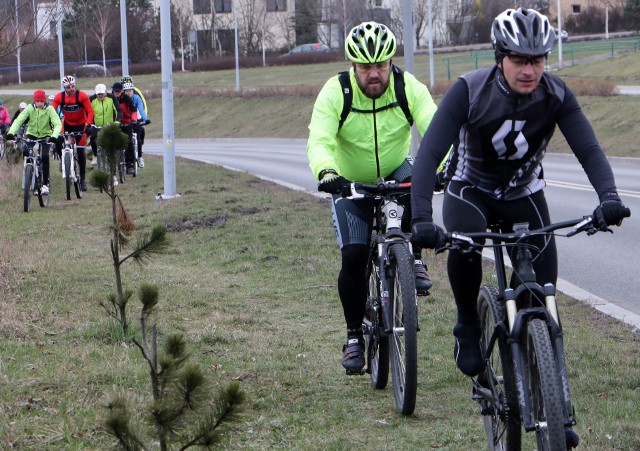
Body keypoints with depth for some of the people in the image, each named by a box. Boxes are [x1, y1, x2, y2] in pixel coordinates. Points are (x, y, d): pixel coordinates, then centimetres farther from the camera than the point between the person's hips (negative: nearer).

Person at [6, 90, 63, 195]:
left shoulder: (49, 109, -16)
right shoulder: (30, 108, -13)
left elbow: (58, 124, -26)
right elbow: (18, 120, -21)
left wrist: (54, 135, -45)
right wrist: (11, 132, -39)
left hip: (45, 135, -2)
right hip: (32, 134, 2)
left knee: (45, 156, -22)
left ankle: (45, 184, -12)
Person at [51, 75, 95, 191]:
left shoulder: (82, 96, -20)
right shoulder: (59, 97, -15)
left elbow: (90, 111, -19)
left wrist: (88, 125, -33)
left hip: (80, 125, -2)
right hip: (67, 124, 2)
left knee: (81, 151, -4)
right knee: (58, 141, -22)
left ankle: (82, 178, 7)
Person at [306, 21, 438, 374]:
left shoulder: (409, 89, -18)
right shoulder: (334, 93, -22)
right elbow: (318, 140, -35)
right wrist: (326, 172, -56)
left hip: (396, 174, 1)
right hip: (352, 185, -1)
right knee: (354, 256, -15)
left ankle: (414, 262, -13)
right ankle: (354, 335, 3)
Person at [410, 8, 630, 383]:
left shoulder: (556, 95, -20)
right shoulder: (470, 91, -27)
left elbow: (589, 149, -27)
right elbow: (430, 153, -33)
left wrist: (609, 197, -48)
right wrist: (422, 219, -47)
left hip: (524, 194, 2)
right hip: (471, 190, -2)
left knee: (544, 286, -12)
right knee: (464, 243, -34)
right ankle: (468, 325, -8)